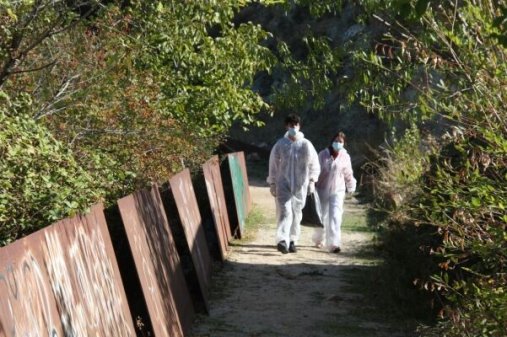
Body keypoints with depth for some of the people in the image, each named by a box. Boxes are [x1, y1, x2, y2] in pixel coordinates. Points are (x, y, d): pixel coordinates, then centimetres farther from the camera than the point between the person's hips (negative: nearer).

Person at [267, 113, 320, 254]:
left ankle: (293, 241, 20)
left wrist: (312, 180, -4)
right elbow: (273, 165, 6)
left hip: (300, 186, 2)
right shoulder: (280, 144, 1)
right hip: (283, 184, -1)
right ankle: (282, 241, -24)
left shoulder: (306, 145, 2)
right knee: (285, 212, -14)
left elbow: (314, 165, 7)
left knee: (296, 214, 8)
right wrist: (272, 184, 4)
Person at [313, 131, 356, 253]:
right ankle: (319, 239, 37)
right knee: (322, 216, 14)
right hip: (323, 189, 1)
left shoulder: (345, 157, -2)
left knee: (335, 217, -13)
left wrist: (351, 187, 18)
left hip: (337, 191, -1)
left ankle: (334, 244, -16)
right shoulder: (323, 154, -4)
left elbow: (348, 174, 10)